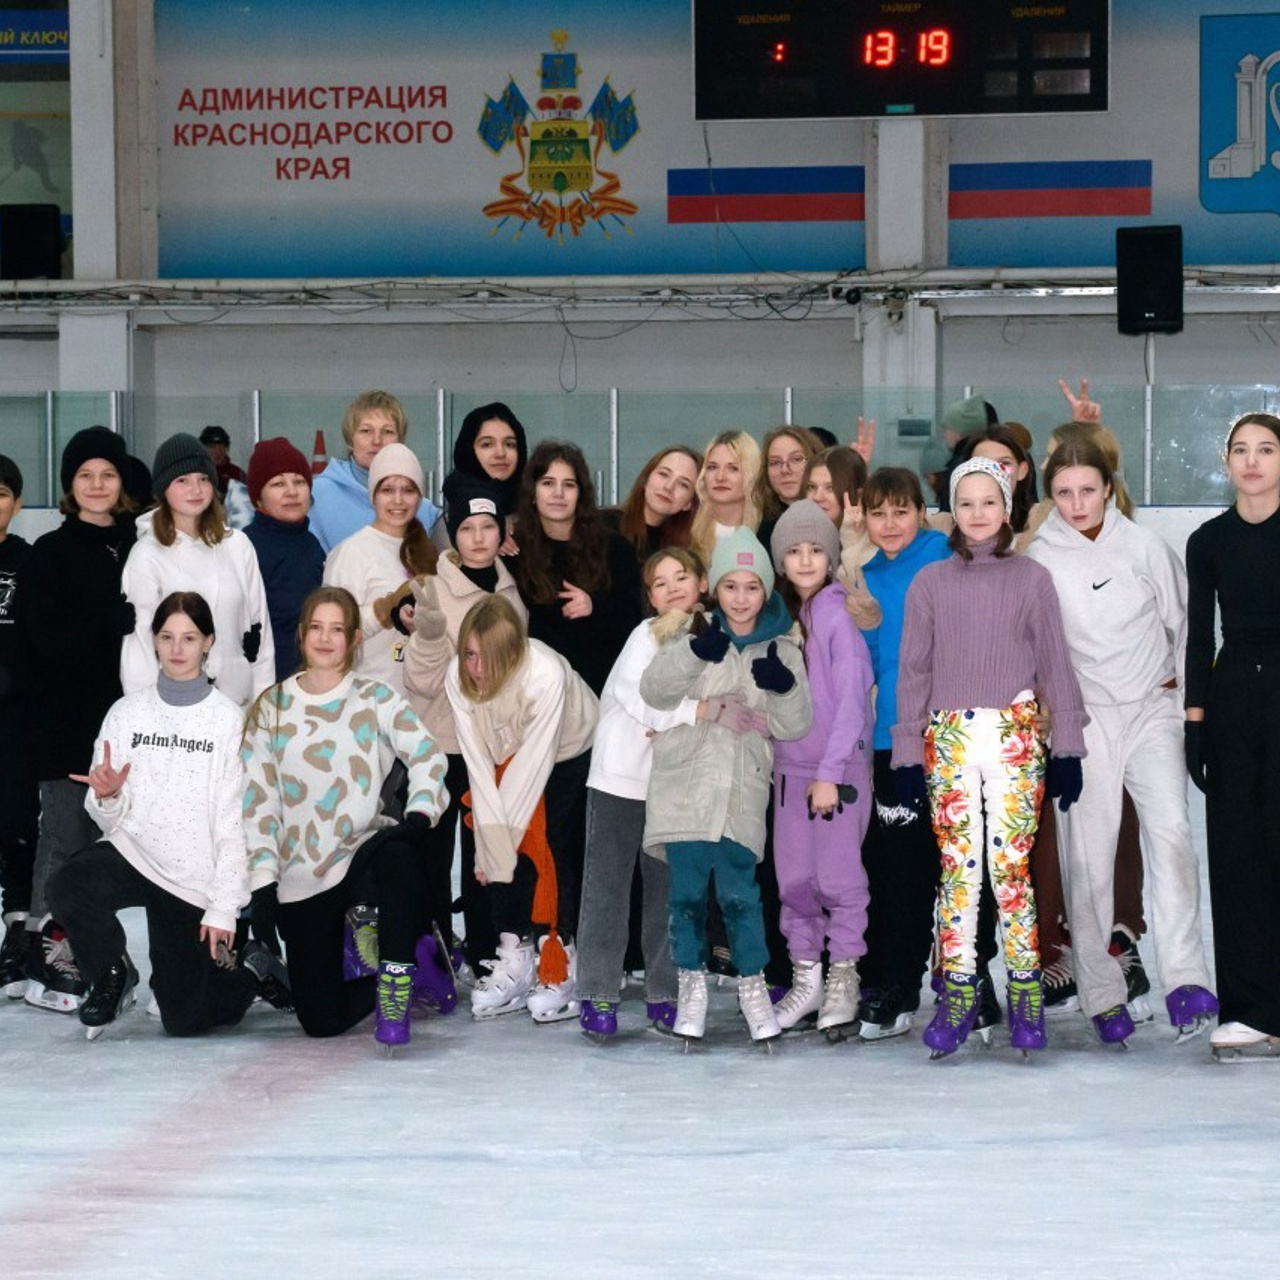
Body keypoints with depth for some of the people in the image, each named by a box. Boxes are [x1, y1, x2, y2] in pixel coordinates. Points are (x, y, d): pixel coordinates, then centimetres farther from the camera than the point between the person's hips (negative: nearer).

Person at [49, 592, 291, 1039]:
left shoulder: (228, 720, -6)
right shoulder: (126, 713, 4)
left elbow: (234, 822, -6)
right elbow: (111, 818, 5)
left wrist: (223, 906, -11)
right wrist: (107, 797, -18)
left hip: (194, 878, -2)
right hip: (134, 851, 3)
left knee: (183, 1020, -1)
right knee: (67, 887, -31)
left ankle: (252, 971, 31)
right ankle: (113, 974, 0)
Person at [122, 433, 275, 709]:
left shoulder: (237, 546, 6)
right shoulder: (146, 556, -4)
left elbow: (259, 624, 10)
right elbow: (138, 642, -3)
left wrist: (263, 699, 7)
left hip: (237, 702, 3)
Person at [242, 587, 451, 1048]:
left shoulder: (376, 699, 4)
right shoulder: (271, 708, 8)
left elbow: (427, 753, -9)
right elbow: (257, 800, 4)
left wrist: (419, 815, -28)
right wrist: (263, 882, -5)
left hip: (363, 851, -2)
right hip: (300, 879, 2)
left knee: (399, 857, -41)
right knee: (322, 1019, -6)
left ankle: (397, 979, -24)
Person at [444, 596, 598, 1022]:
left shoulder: (546, 674, -34)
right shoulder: (458, 678, -19)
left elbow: (534, 761, -30)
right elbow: (479, 764, -18)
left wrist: (500, 838, -27)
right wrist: (492, 840, -24)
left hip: (575, 759, -4)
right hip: (514, 762, 5)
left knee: (551, 845, -21)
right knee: (492, 853, -13)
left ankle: (561, 968, -15)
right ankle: (514, 960, -9)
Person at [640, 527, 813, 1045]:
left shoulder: (781, 649, 8)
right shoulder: (691, 634, 4)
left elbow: (795, 726, 2)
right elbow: (654, 691, -11)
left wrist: (783, 688, -20)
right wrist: (694, 653, -28)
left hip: (742, 792, 0)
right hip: (684, 784, 0)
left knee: (740, 893, -3)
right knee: (687, 890, 2)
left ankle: (753, 985, 14)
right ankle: (691, 983, 18)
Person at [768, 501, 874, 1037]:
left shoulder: (839, 614, -9)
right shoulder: (780, 615, 10)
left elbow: (852, 697, -13)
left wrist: (831, 772, -16)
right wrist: (774, 760, 2)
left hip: (840, 766, -6)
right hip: (789, 766, 6)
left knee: (838, 877, -3)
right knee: (793, 877, 6)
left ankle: (843, 981, 8)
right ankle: (805, 978, 16)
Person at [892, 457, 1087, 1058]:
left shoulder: (1032, 578, 5)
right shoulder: (930, 582, 8)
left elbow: (1054, 663, 5)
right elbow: (914, 670, 9)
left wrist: (1067, 749, 1)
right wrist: (908, 755, 4)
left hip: (1015, 734, -1)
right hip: (948, 737, 1)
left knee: (1011, 865, -4)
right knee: (957, 866, 0)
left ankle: (1025, 995, 4)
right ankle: (957, 994, 4)